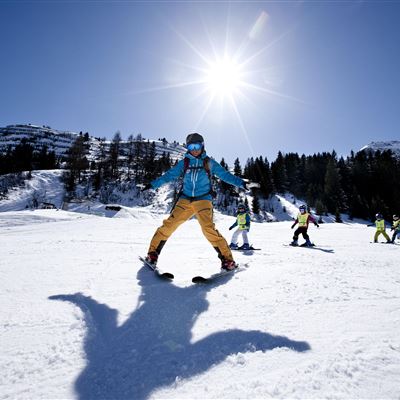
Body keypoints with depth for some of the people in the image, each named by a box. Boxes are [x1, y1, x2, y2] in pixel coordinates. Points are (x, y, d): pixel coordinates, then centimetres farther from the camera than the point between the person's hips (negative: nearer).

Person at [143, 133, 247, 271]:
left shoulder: (209, 163, 9)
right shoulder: (184, 163, 13)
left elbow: (225, 175, 4)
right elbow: (169, 175, 13)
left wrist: (240, 183, -9)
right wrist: (153, 184, 6)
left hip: (203, 200, -2)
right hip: (185, 200, 2)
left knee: (209, 229, -19)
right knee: (169, 225, -9)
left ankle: (227, 259, -8)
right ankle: (153, 252, 8)